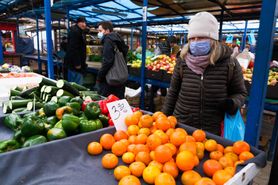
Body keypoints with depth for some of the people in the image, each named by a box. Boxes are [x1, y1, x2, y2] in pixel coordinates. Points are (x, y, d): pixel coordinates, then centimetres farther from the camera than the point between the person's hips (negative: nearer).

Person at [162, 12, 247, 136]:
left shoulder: (230, 64, -10)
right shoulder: (182, 62, -6)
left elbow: (240, 93, 3)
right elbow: (173, 92, 4)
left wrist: (232, 103, -19)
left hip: (213, 131, -1)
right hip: (180, 125, 2)